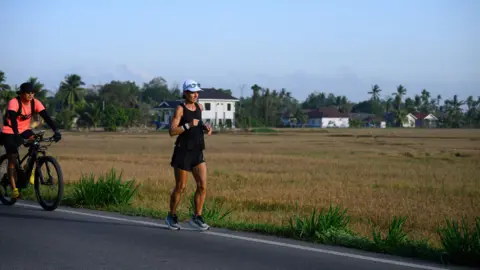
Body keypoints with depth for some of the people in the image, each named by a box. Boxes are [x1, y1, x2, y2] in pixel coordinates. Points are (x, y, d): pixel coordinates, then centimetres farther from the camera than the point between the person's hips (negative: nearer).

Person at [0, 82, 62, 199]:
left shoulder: (35, 103, -12)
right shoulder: (14, 103, -25)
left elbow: (46, 117, -19)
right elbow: (13, 120, -37)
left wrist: (56, 131, -33)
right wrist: (17, 136, -51)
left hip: (24, 130, 4)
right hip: (9, 132, -4)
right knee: (12, 159, -8)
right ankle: (14, 189, -4)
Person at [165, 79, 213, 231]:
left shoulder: (199, 107, 9)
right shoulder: (180, 109, -10)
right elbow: (172, 131, -16)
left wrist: (206, 128, 7)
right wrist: (188, 125, -27)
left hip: (197, 153, 5)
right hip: (182, 152, -5)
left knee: (202, 185, -7)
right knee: (180, 187, 4)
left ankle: (196, 217, 3)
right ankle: (172, 216, 22)